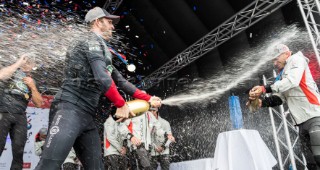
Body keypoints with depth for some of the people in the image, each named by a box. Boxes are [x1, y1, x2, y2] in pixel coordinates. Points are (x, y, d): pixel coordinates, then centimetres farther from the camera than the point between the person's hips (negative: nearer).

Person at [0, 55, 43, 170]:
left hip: (20, 117, 3)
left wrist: (32, 87, 0)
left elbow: (39, 104, 11)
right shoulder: (12, 71, 13)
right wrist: (19, 62, -6)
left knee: (18, 150, -8)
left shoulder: (31, 82, 20)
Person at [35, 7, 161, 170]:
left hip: (86, 116, 10)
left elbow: (120, 80, 24)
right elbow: (102, 79, -19)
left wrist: (148, 99, 21)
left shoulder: (102, 51, 25)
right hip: (70, 109, -10)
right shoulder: (92, 39, -4)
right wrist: (121, 104, -7)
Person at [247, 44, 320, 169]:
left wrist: (265, 89, -20)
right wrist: (262, 102, -6)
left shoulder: (296, 59, 3)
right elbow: (279, 98, 11)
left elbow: (292, 81, -16)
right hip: (302, 121, 7)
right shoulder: (282, 75, 21)